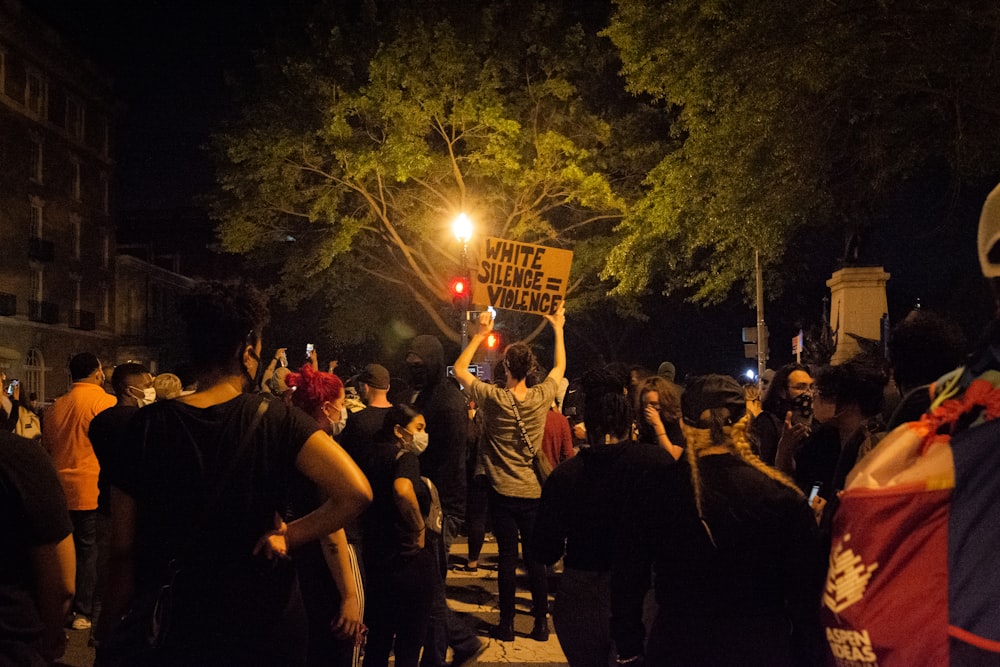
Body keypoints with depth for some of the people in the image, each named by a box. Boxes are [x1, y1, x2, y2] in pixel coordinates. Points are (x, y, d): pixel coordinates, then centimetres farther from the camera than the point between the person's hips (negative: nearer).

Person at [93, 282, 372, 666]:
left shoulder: (145, 428, -9)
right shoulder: (278, 421, -12)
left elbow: (123, 549, -4)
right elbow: (355, 493, -24)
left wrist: (108, 634, 7)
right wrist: (287, 538, -12)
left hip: (170, 623, 0)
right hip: (264, 620, 0)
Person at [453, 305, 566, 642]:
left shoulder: (492, 398, -11)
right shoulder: (541, 397, -7)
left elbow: (459, 369, 4)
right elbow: (560, 367, 14)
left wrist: (480, 334, 9)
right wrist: (558, 329, 23)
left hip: (503, 493, -2)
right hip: (534, 492, 2)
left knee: (507, 558, 4)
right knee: (535, 558, 9)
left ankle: (507, 623, 13)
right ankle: (540, 622, 16)